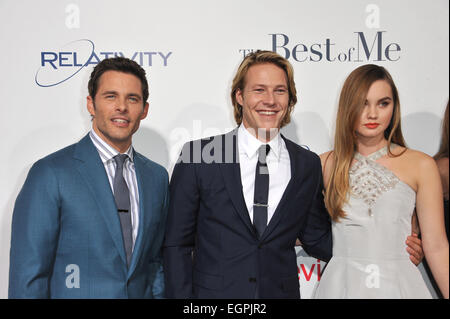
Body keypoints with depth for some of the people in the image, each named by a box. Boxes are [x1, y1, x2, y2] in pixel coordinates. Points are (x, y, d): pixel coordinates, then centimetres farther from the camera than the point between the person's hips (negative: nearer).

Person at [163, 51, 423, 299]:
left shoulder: (309, 165, 0)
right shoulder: (199, 156, -9)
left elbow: (317, 241, 7)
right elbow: (177, 244, -5)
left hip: (280, 292, 3)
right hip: (213, 292, -2)